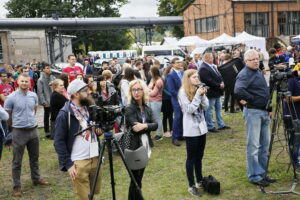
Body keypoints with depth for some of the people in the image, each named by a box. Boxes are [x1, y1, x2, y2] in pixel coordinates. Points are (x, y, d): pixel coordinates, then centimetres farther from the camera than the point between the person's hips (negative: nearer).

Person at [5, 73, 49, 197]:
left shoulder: (34, 96, 1)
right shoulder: (11, 97, -12)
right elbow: (7, 115, -2)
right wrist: (15, 124, 9)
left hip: (33, 130, 5)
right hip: (19, 132, -5)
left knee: (34, 157, 19)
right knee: (17, 161, 4)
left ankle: (36, 179, 35)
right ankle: (16, 186, 14)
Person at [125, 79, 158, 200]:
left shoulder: (147, 108, 8)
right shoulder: (129, 109, -10)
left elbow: (155, 125, -4)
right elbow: (135, 128, -19)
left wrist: (145, 126, -21)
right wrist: (147, 126, -18)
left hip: (145, 147, 6)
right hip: (134, 147, -6)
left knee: (138, 178, 15)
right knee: (136, 179, 1)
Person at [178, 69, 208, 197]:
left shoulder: (198, 90, 7)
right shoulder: (183, 92, -11)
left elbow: (206, 107, 4)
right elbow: (189, 109, -18)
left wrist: (202, 95, -10)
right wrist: (198, 95, -19)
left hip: (201, 127, 6)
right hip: (191, 130, -6)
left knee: (199, 157, 16)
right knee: (191, 158, 2)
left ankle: (200, 181, 29)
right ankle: (191, 185, 10)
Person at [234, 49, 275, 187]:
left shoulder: (259, 72, 15)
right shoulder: (244, 74, -14)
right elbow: (238, 90, -33)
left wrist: (268, 109, 17)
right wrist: (251, 98, -18)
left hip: (264, 112, 9)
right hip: (253, 112, -9)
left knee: (265, 144, 14)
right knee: (254, 146, -3)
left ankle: (262, 173, 25)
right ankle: (254, 176, 6)